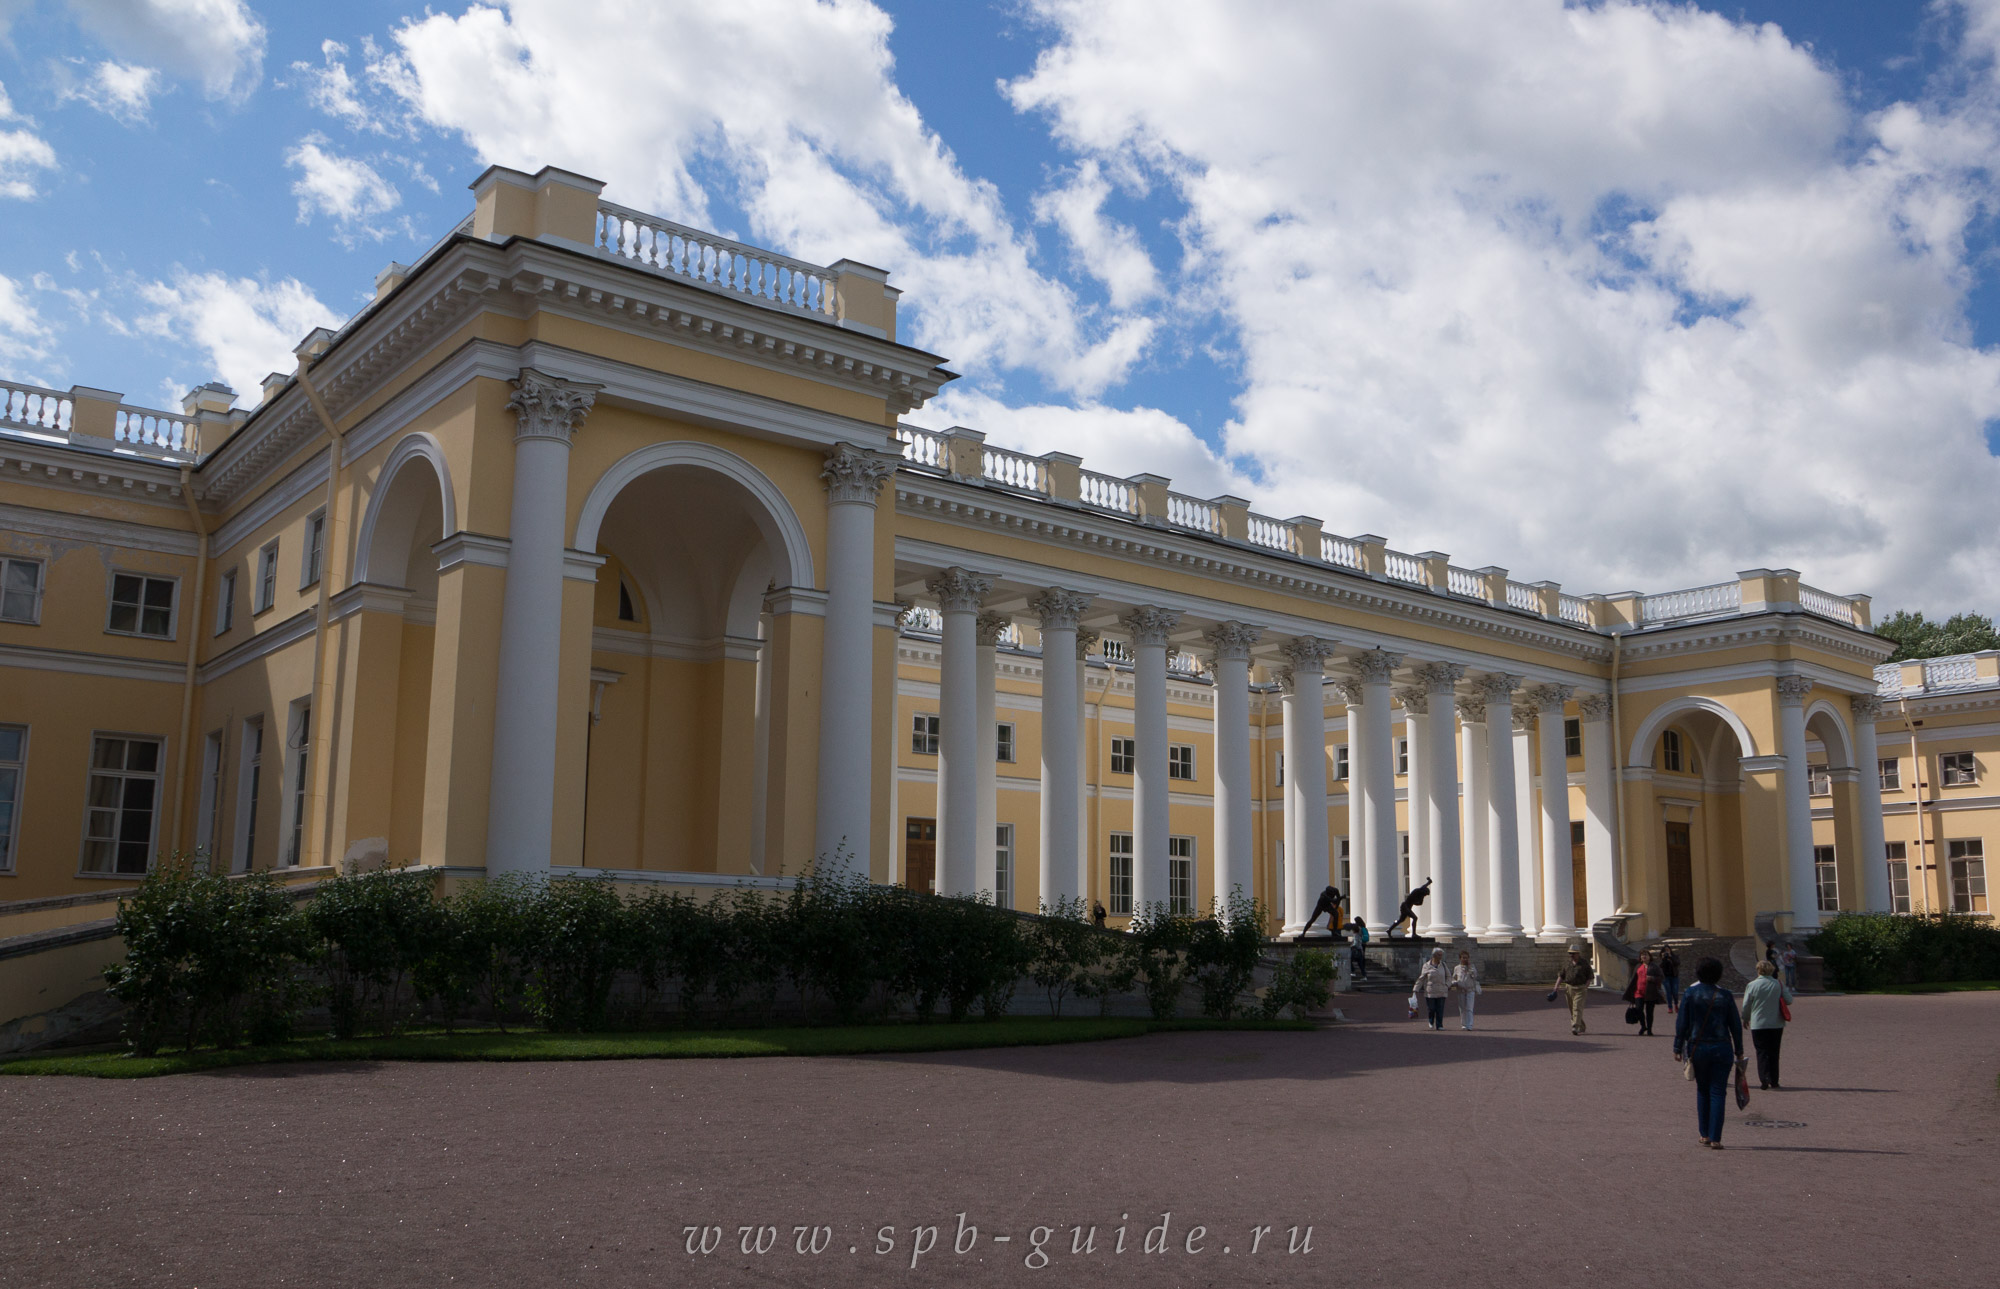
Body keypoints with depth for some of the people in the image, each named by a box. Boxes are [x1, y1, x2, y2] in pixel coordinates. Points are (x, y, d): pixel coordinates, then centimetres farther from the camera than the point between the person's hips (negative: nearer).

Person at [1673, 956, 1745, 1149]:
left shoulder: (1691, 993, -3)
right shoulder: (1725, 995, -2)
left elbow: (1682, 1023, -5)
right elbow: (1735, 1025, 1)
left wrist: (1678, 1048, 0)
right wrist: (1739, 1050, 10)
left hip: (1697, 1048, 1)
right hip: (1721, 1048, -1)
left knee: (1702, 1090, 16)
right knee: (1718, 1093, 2)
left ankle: (1705, 1134, 17)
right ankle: (1715, 1138, -2)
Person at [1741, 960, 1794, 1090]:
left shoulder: (1752, 985, -8)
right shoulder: (1778, 985, -4)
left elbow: (1746, 1005, -2)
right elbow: (1789, 1000, -1)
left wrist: (1745, 1019, 15)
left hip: (1758, 1024, -2)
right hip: (1776, 1024, 2)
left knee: (1762, 1052, 3)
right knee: (1773, 1052, 12)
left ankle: (1764, 1080, -9)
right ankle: (1774, 1081, 16)